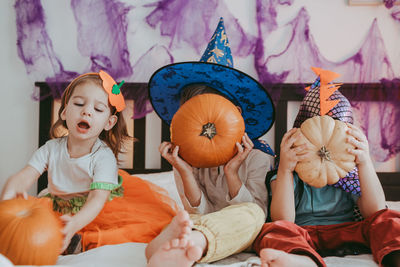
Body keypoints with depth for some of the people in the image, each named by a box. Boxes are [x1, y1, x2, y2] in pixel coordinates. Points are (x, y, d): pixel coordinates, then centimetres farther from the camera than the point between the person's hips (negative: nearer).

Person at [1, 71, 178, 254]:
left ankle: (82, 242, -31)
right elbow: (24, 177, -16)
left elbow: (97, 198, -30)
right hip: (58, 211, 3)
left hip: (92, 215, -3)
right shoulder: (51, 149, -5)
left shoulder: (104, 156, -18)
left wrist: (75, 225, -51)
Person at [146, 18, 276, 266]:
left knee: (250, 214, -37)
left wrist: (231, 172, -18)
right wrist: (185, 173, -18)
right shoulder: (187, 160, 2)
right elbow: (202, 214, -2)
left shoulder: (257, 157, -3)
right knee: (190, 221, -33)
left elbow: (257, 210, -5)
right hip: (202, 230, 2)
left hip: (242, 237, -2)